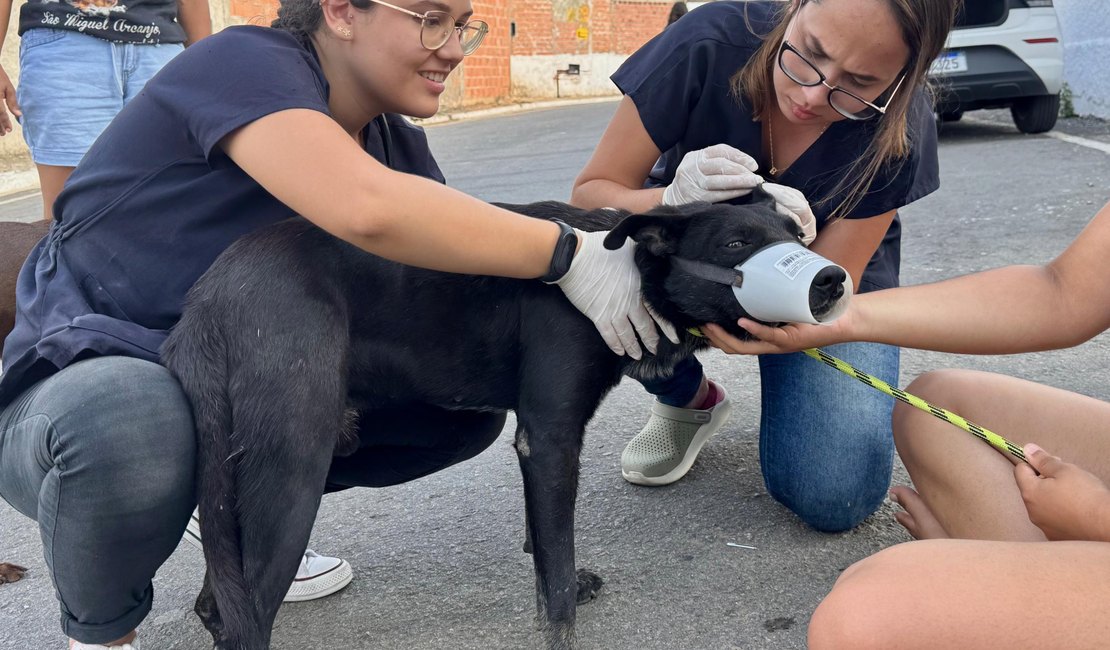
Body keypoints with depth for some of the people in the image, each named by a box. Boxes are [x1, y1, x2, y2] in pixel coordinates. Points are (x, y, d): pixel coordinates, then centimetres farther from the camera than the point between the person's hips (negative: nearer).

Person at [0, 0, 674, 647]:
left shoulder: (395, 143, 1)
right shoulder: (246, 63, -22)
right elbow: (368, 208, -41)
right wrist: (570, 255, -32)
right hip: (84, 397, -6)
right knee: (128, 421, -41)